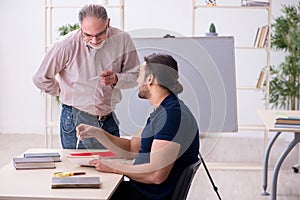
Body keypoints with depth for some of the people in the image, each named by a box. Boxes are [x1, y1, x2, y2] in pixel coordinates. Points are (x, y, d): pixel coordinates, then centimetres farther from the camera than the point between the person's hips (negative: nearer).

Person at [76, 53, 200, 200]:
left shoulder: (173, 115, -22)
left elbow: (157, 175, -27)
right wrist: (96, 133, 7)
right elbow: (130, 149, 20)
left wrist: (114, 167, -14)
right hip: (140, 188, 10)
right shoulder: (161, 112, 14)